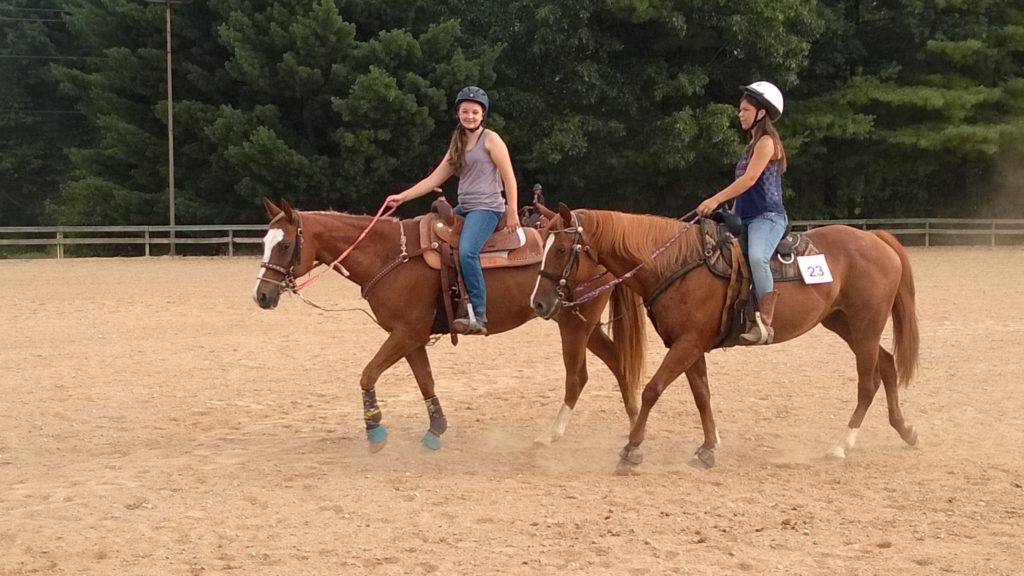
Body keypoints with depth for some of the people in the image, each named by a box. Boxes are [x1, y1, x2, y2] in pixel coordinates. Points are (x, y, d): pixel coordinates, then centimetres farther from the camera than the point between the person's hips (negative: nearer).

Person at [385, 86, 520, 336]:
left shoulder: (491, 140, -2)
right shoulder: (458, 145, 18)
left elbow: (509, 178, -5)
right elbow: (434, 179, 16)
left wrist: (512, 212, -11)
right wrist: (402, 197, 8)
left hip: (486, 207, -9)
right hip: (463, 208, 9)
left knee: (466, 251, -31)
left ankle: (478, 316, -33)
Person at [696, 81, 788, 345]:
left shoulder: (767, 142, -7)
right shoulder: (753, 144, 22)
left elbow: (750, 179, -18)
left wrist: (715, 200, -22)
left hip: (767, 217, -11)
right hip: (747, 218, 11)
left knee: (757, 258, -36)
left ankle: (765, 323, -40)